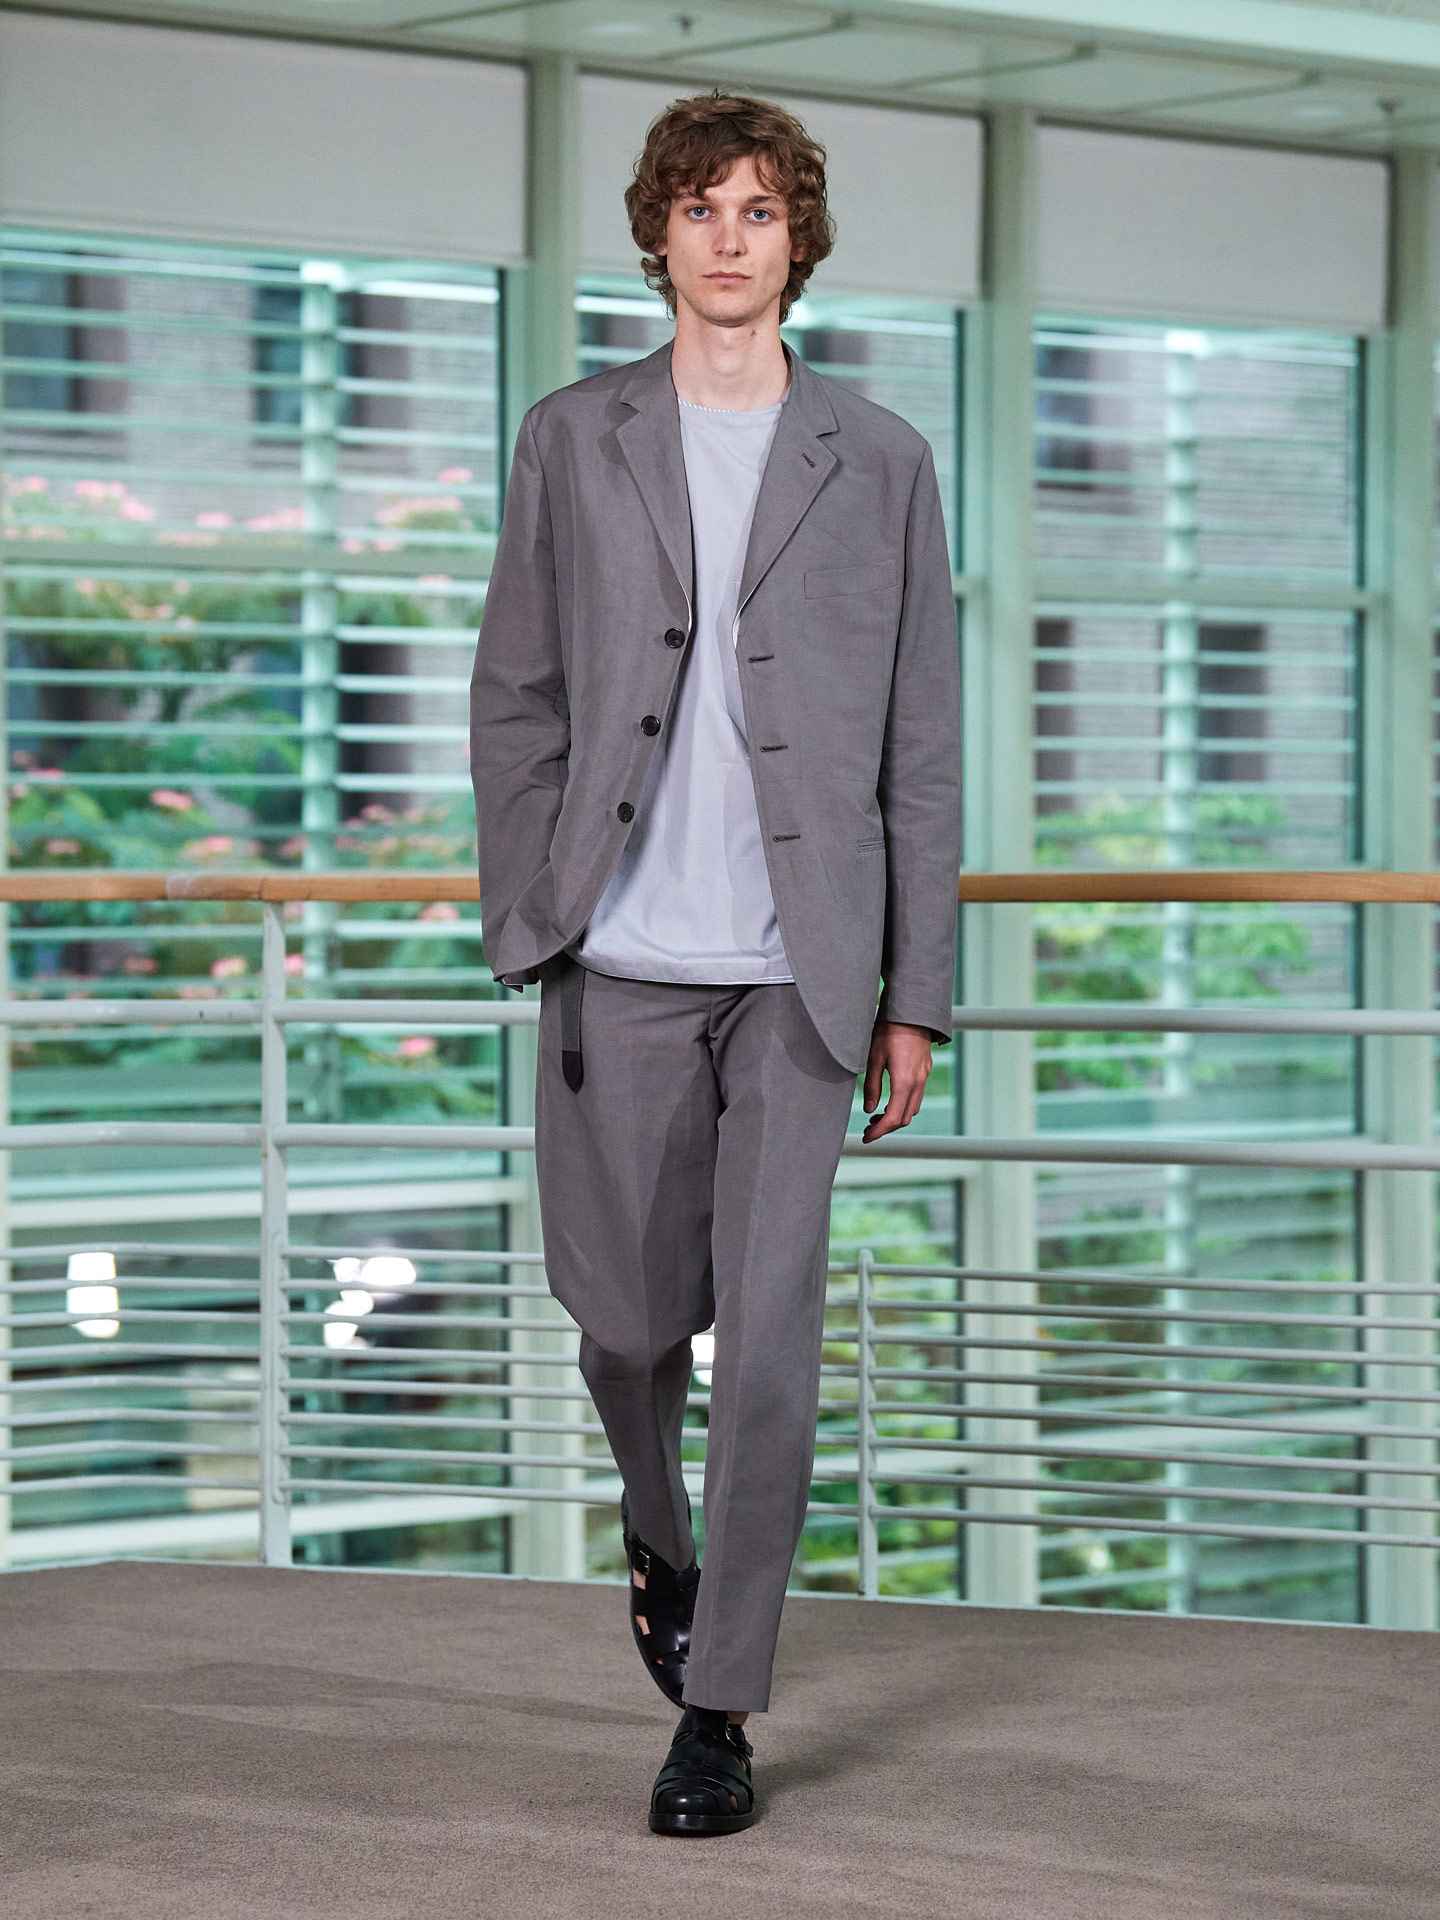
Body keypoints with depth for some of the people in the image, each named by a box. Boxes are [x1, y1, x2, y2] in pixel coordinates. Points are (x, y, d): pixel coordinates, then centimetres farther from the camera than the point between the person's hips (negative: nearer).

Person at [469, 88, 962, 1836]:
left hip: (801, 967, -1)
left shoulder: (878, 462, 5)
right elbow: (514, 700, 7)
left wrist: (916, 995, 2)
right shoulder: (572, 442, 7)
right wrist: (522, 924, -1)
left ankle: (719, 1709, 3)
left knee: (766, 1341, -6)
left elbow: (920, 747, 5)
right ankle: (661, 1541, 40)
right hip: (620, 964, 1)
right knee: (626, 1317, 9)